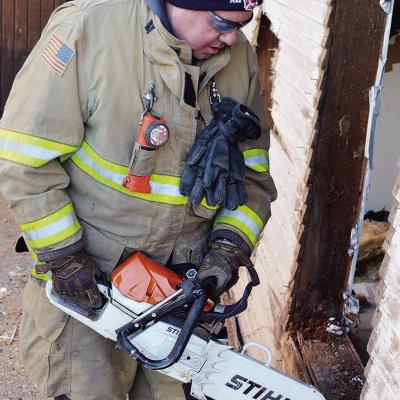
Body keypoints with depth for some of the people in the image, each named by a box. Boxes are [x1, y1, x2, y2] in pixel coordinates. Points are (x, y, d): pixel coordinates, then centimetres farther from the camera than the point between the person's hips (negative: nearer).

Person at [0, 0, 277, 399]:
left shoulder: (240, 59, -2)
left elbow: (253, 173, 5)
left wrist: (230, 248, -8)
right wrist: (63, 257, -15)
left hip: (185, 276, 5)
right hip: (85, 277, -4)